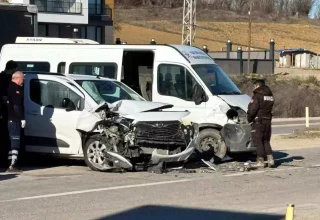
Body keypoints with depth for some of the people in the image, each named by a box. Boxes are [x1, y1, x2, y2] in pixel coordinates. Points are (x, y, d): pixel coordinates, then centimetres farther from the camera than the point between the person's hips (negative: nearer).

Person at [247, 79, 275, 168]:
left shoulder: (257, 96, -13)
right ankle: (270, 159, 7)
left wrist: (249, 119, -2)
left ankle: (260, 161, -2)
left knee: (258, 142, 0)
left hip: (258, 122, -7)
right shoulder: (270, 96, 12)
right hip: (267, 121, 7)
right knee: (266, 141, 16)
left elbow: (252, 109, -16)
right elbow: (269, 108, 11)